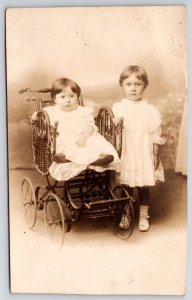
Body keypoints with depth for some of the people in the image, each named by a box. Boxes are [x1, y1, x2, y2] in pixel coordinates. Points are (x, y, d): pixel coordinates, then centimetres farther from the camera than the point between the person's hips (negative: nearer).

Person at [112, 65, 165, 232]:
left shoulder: (150, 110, -4)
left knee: (143, 187, 9)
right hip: (124, 155, 1)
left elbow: (155, 136, -2)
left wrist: (156, 156, -2)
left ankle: (144, 216, 27)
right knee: (126, 186, 12)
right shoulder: (117, 108, -1)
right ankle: (125, 214, 31)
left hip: (144, 156, -1)